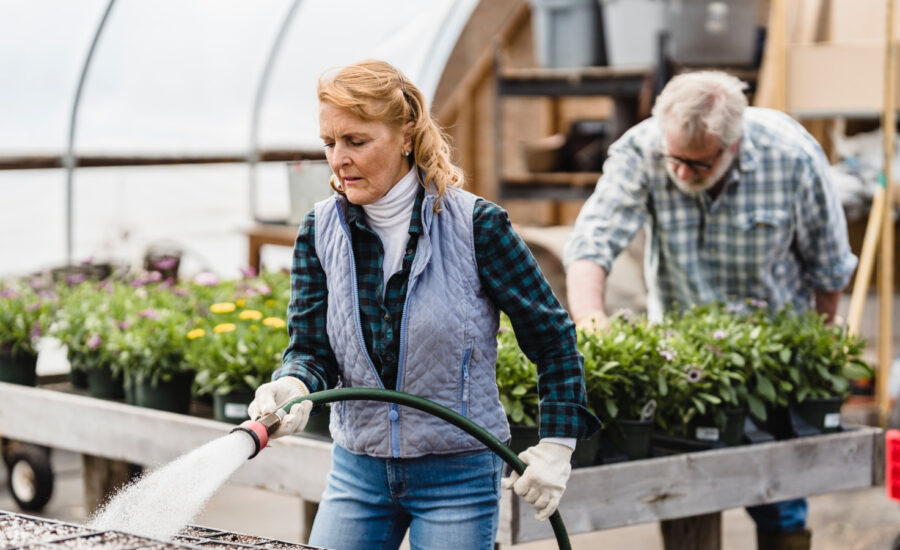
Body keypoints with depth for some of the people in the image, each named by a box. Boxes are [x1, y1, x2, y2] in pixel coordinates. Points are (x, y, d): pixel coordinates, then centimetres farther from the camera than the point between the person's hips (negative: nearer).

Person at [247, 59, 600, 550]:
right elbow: (311, 346, -4)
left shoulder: (474, 224, -12)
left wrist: (557, 445, -7)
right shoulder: (319, 232, -1)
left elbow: (553, 337, -4)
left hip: (459, 475, -4)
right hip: (358, 470, 4)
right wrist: (292, 386, -28)